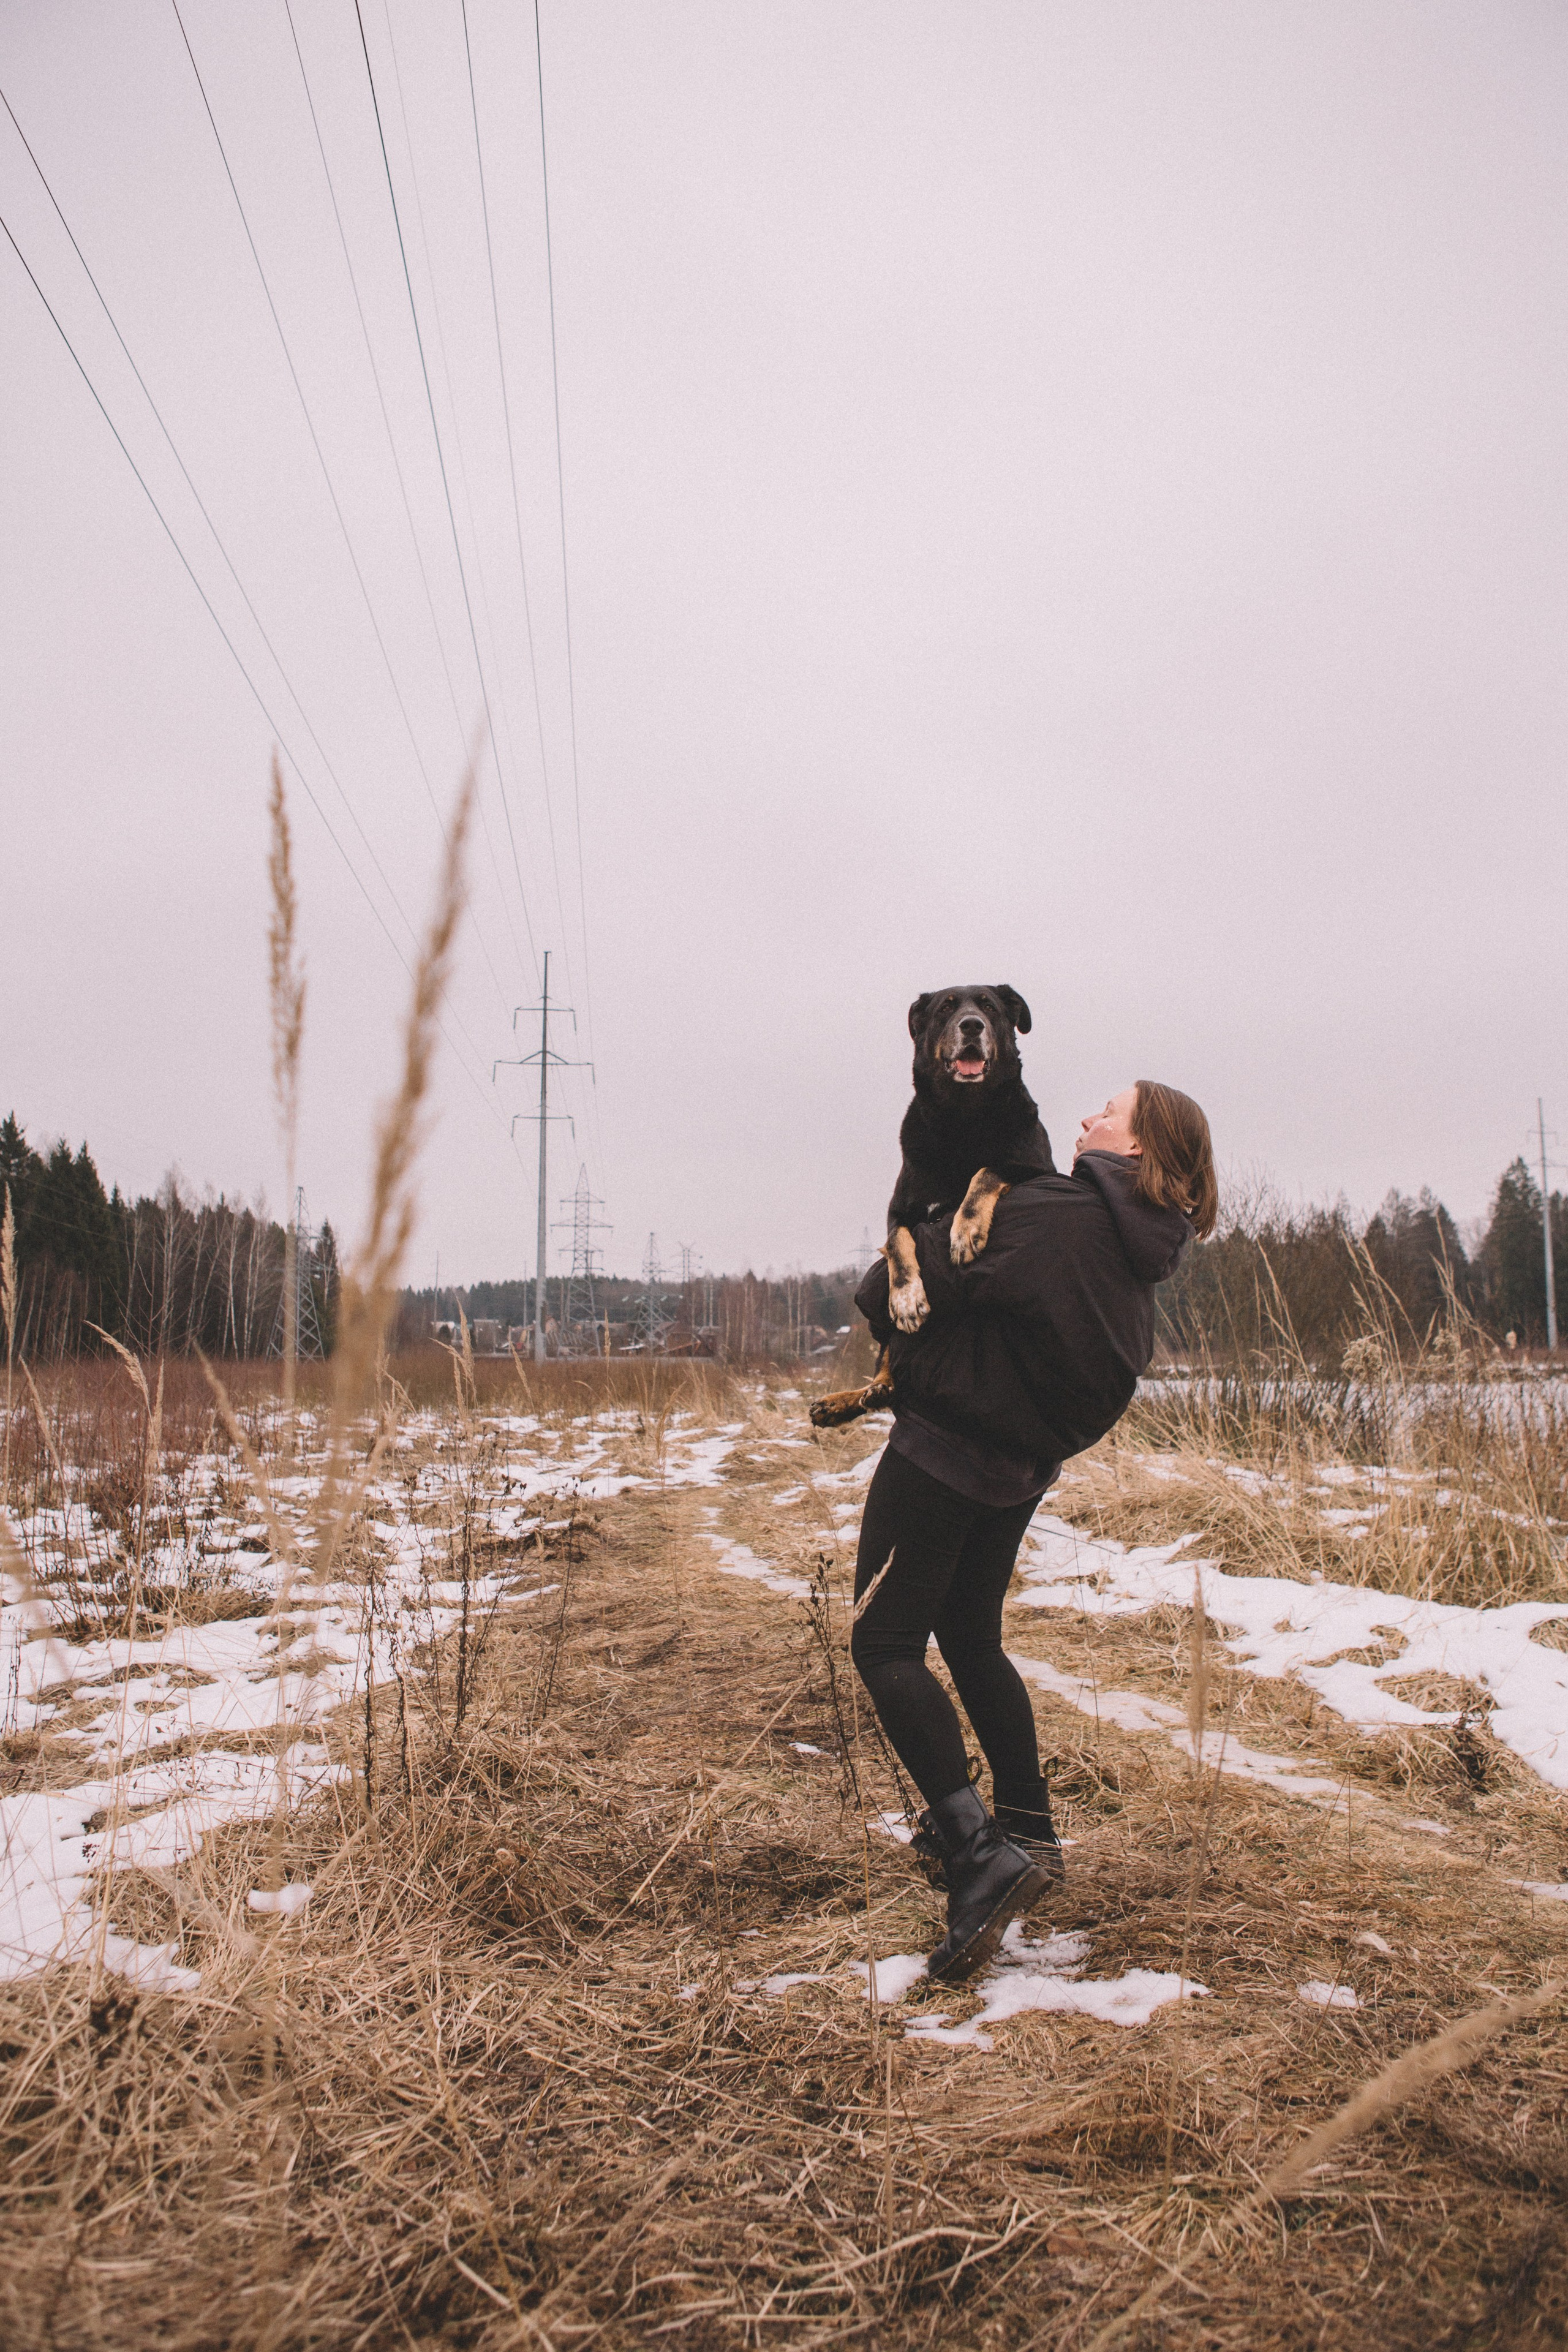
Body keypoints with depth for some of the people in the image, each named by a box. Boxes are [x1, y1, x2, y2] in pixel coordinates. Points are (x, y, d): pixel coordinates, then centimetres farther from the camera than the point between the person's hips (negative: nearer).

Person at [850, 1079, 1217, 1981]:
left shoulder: (1052, 1213, -20)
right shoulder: (1140, 1253, 6)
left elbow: (896, 1290, -20)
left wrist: (884, 1305, 5)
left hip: (942, 1451, -8)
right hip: (1021, 1469, 8)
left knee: (886, 1645, -2)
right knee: (972, 1640, 22)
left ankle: (978, 1850, -11)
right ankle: (1030, 1830, 29)